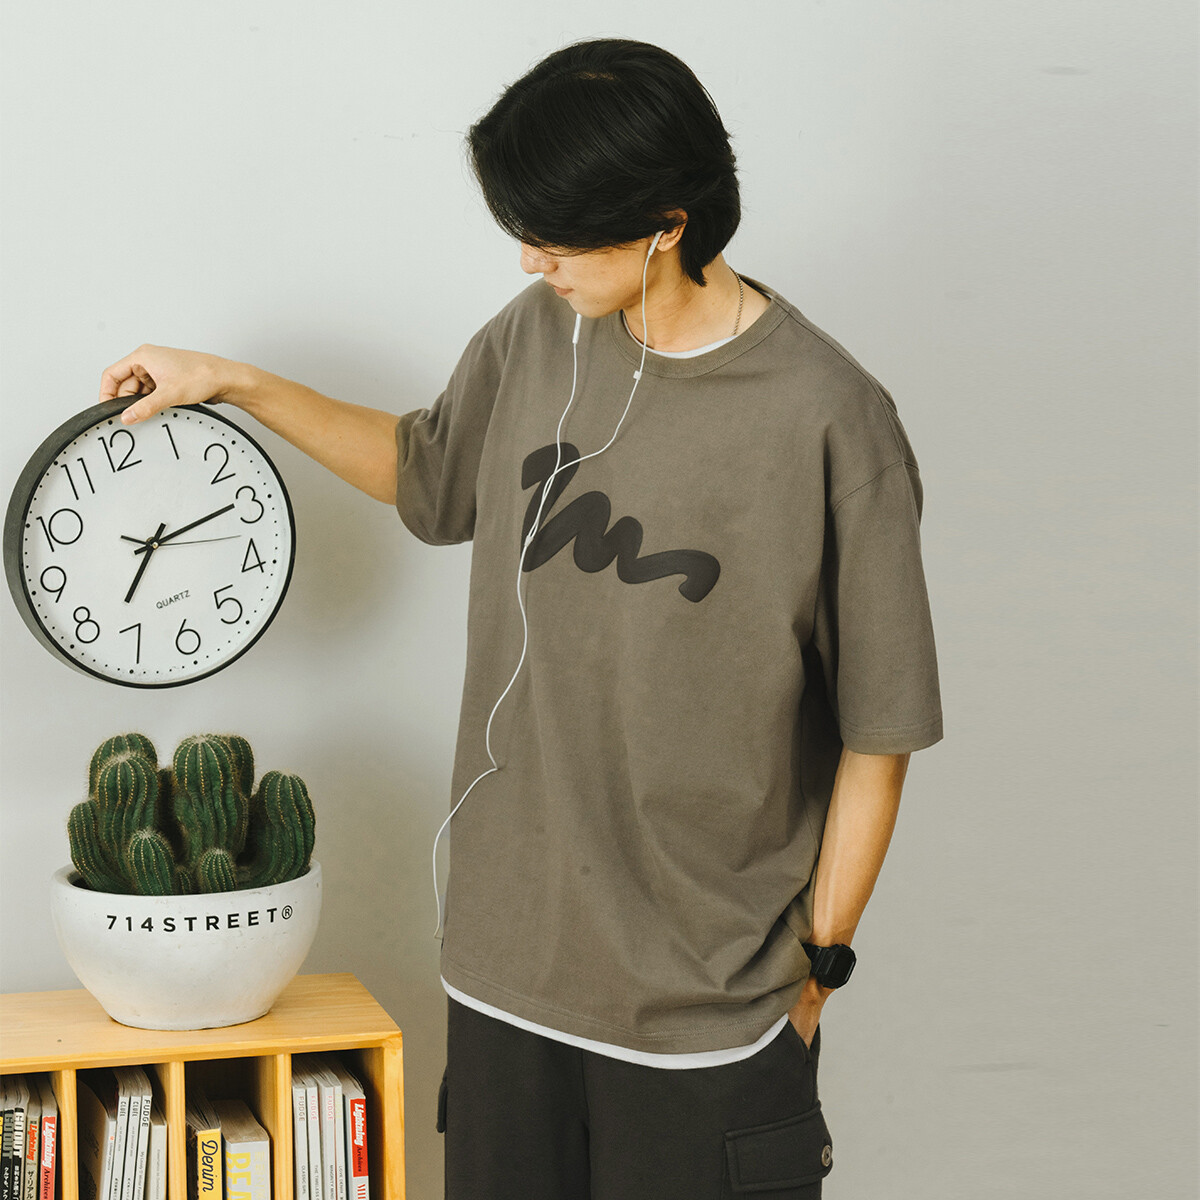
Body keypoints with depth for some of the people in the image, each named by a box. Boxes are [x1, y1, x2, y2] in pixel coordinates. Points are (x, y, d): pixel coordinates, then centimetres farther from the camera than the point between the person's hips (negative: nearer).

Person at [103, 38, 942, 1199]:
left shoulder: (829, 422, -16)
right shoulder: (538, 338, 1)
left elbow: (876, 734, -10)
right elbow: (426, 473, 23)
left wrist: (819, 958, -5)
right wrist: (234, 384, 17)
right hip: (512, 950, 5)